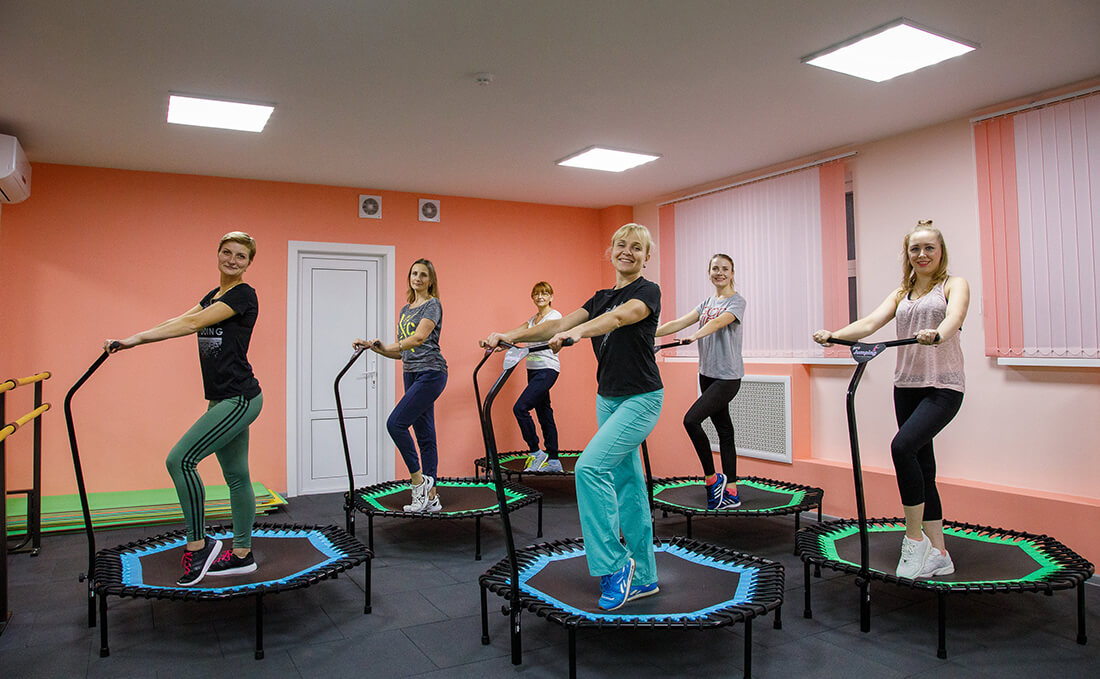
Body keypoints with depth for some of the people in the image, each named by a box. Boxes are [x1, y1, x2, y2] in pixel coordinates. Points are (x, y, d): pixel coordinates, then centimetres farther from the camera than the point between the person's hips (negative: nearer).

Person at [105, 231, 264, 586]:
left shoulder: (243, 295, -10)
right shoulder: (214, 296, 18)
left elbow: (192, 324, -15)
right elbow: (178, 320, 9)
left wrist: (136, 339, -13)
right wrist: (132, 339, -4)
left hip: (239, 400, -9)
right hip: (224, 399, 9)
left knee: (180, 460, -13)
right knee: (236, 476, 12)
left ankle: (198, 545, -1)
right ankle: (242, 554, 21)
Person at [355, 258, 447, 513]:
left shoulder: (433, 305, -3)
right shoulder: (405, 310, 20)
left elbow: (419, 337, -17)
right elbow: (400, 351, 20)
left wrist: (387, 346, -20)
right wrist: (373, 346, 9)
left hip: (431, 372, -8)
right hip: (412, 375, 8)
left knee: (395, 423, -17)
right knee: (424, 435, 7)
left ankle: (418, 480, -5)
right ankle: (431, 497, 10)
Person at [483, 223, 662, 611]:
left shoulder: (647, 292, -9)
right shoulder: (601, 298, 12)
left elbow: (619, 317, -30)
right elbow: (559, 325, 2)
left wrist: (578, 331, -49)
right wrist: (511, 335, -11)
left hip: (641, 399, -8)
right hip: (608, 399, 8)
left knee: (590, 466, -22)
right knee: (627, 485, 11)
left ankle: (615, 565, -9)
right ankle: (643, 577, 21)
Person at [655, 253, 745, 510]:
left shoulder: (737, 301, -4)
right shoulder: (707, 302, 15)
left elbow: (718, 322, -24)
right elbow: (680, 322, 5)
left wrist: (695, 335, -41)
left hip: (728, 376, -6)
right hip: (707, 373, 7)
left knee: (691, 419, -19)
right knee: (724, 431, 9)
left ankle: (712, 478, -2)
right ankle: (731, 493, 14)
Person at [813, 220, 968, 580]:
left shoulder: (954, 285, 2)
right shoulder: (901, 293, 15)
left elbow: (954, 315, -20)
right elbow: (870, 322, -1)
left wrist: (937, 334, -43)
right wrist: (834, 335, -20)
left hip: (944, 387, -5)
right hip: (906, 386, 6)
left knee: (902, 445, -25)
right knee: (922, 467, 8)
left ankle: (915, 538, -10)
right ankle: (938, 555, 19)